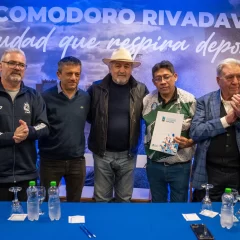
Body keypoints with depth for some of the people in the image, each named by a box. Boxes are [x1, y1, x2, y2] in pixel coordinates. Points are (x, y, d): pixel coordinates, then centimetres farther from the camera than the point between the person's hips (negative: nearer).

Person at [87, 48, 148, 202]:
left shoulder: (141, 90, 0)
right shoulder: (97, 89, -3)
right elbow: (88, 115, 3)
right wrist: (100, 128, -3)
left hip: (128, 154, 1)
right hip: (103, 153, 0)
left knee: (124, 199, 15)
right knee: (102, 199, 12)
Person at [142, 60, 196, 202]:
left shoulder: (189, 100, -9)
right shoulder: (147, 101, -3)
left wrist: (188, 142, -21)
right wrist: (148, 143, -4)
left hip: (180, 165, -2)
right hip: (154, 164, 2)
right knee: (157, 206, 20)